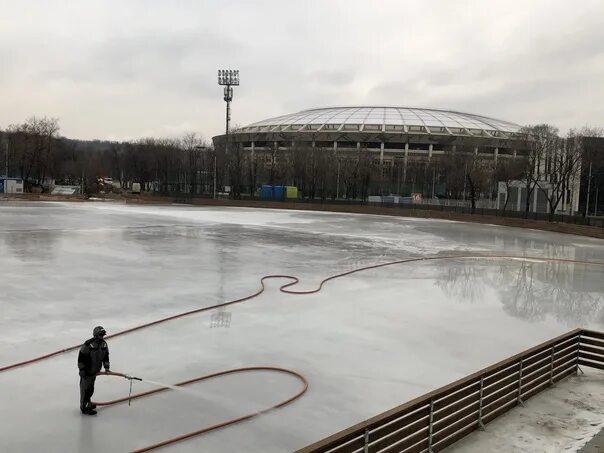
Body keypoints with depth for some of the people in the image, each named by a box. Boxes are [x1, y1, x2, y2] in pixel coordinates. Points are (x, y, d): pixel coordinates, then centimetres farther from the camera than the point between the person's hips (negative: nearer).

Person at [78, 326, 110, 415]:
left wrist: (106, 367, 6)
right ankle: (84, 407, 11)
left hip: (95, 371, 7)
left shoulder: (104, 344, -1)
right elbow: (81, 357, -20)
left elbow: (106, 356, 11)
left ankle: (87, 402, 38)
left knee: (91, 388, 21)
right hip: (86, 371, -7)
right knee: (85, 389, 1)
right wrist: (81, 370, -18)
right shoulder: (88, 345, -25)